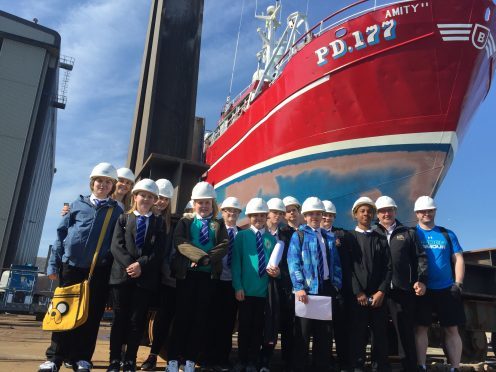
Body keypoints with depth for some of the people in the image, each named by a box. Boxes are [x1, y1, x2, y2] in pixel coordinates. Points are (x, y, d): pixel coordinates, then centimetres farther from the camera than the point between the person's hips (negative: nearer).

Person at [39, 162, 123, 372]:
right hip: (71, 265, 1)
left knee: (92, 315, 4)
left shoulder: (116, 211, 4)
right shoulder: (78, 204, 6)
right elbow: (61, 234, 6)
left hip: (99, 270, 0)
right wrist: (53, 264, 2)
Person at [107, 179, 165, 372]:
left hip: (146, 277, 0)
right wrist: (129, 265, -14)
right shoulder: (123, 218, 12)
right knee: (119, 318, 5)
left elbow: (158, 251, -1)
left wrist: (141, 265, -15)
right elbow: (116, 246, 0)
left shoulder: (159, 222, 10)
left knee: (137, 320, 3)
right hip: (122, 274, 0)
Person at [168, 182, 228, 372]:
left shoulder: (219, 225, 12)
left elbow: (224, 246, -3)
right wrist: (201, 256, -21)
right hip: (186, 274, -1)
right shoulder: (185, 221, 9)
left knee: (201, 317, 4)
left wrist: (207, 258, -19)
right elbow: (179, 242, -9)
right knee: (182, 315, 1)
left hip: (208, 276, 1)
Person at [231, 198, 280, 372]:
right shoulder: (241, 236, 0)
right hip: (246, 289, -2)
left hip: (264, 290, 2)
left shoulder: (272, 239, 7)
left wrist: (276, 271, -14)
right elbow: (236, 262, -3)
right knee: (244, 325, 7)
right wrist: (238, 286, -10)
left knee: (258, 326, 10)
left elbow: (275, 262, 10)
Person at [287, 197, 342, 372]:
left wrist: (336, 284, 4)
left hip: (327, 288, 5)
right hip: (307, 289, -4)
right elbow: (293, 263, -8)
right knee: (303, 333, 3)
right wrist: (299, 287, -17)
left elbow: (336, 263, 15)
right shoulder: (298, 236, 0)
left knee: (325, 332, 12)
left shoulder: (329, 237, 14)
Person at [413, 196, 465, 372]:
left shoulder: (447, 234, 10)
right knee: (420, 328, 0)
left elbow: (458, 259, 9)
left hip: (447, 289, 2)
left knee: (452, 330, 5)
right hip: (422, 289, -2)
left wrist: (458, 283, -2)